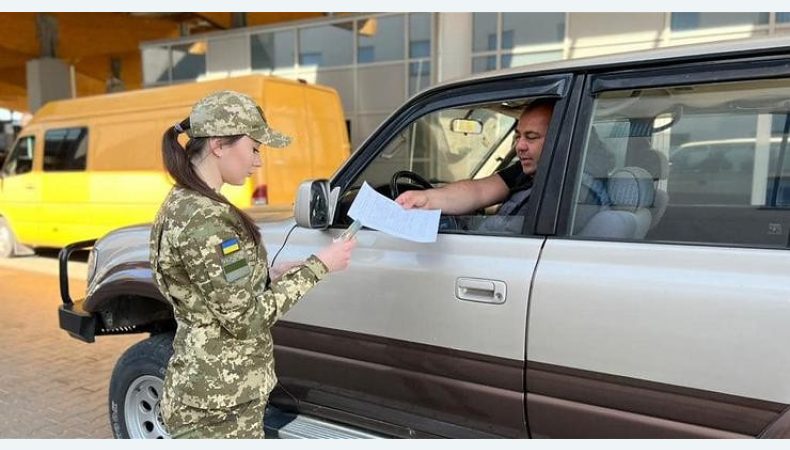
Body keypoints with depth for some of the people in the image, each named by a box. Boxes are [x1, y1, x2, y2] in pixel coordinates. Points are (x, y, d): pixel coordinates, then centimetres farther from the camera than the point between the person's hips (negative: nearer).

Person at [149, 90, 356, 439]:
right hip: (219, 403, -9)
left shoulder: (184, 204, 7)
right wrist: (316, 267, -16)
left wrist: (293, 271, 6)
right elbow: (245, 317, -22)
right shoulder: (203, 220, -24)